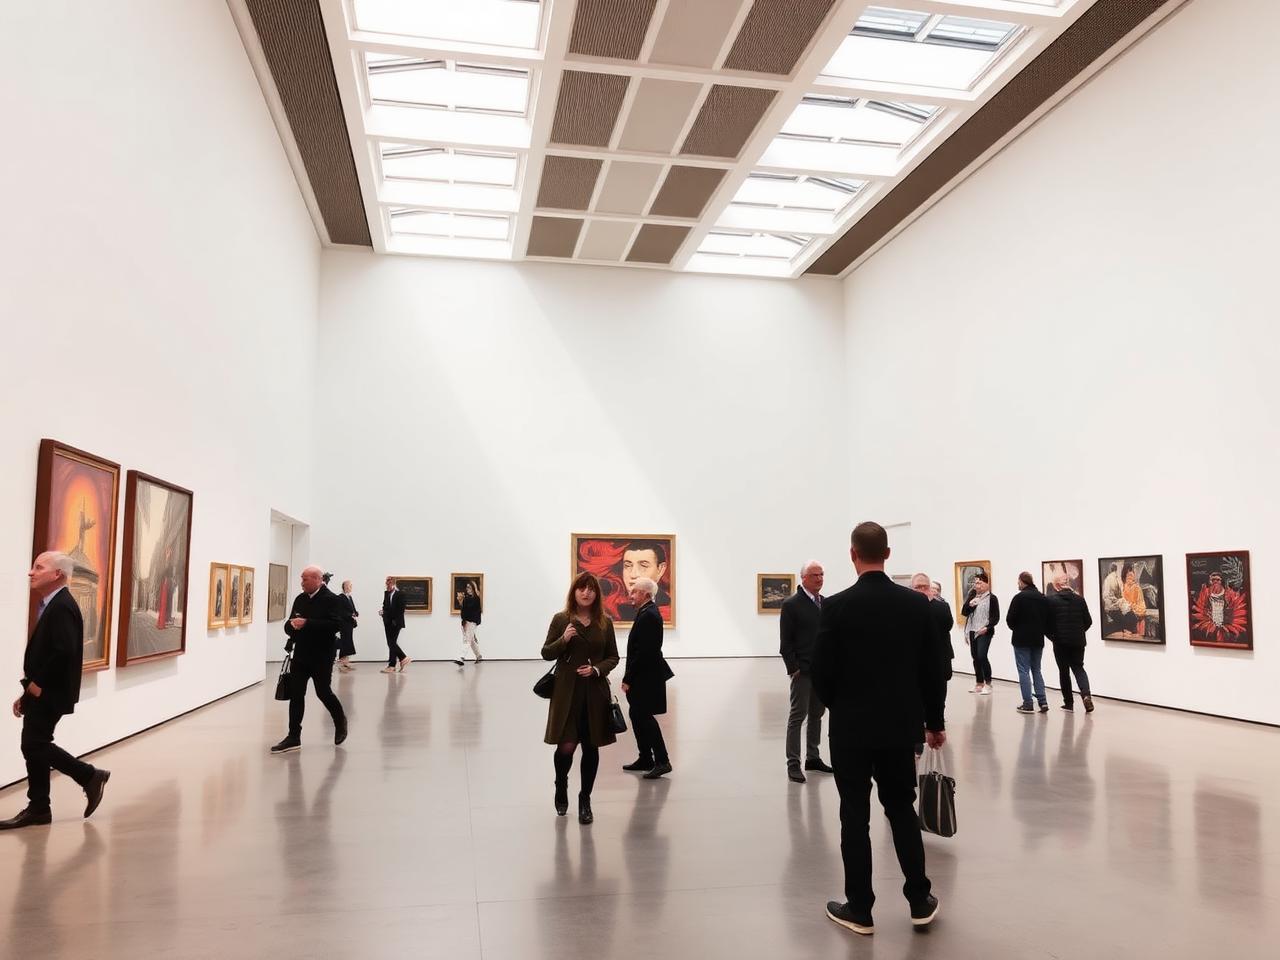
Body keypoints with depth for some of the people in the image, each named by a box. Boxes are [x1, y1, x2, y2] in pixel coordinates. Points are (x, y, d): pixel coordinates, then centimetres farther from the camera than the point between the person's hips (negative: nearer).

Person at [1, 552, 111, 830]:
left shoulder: (63, 607, -18)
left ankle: (90, 777, 6)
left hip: (49, 693, -9)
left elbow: (64, 652, -28)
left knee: (35, 745, -6)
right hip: (41, 692, 9)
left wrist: (38, 684, -18)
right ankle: (38, 808, 19)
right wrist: (29, 691, 12)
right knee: (34, 746, 11)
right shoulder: (51, 605, 13)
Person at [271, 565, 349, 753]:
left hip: (321, 657, -6)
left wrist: (307, 623, -26)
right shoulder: (300, 599, 10)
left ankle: (340, 721, 30)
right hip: (301, 655, 6)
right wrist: (292, 625, -11)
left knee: (323, 692, 3)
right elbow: (289, 624, 14)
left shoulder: (332, 600, -11)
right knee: (296, 695, 3)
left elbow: (335, 625, -23)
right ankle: (293, 738, 8)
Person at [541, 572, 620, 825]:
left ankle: (585, 801, 22)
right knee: (566, 746, -3)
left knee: (591, 747, 6)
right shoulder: (561, 619, -1)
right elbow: (546, 653, 1)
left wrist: (597, 669, -11)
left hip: (595, 692, 2)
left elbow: (613, 657, 8)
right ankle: (561, 788, 28)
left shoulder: (605, 622, 3)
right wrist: (563, 639, -17)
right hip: (567, 691, -2)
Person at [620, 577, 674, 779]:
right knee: (637, 715, 15)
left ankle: (662, 761, 0)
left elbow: (643, 651, -24)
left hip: (646, 676, -10)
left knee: (644, 716, -6)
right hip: (644, 676, 10)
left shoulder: (648, 615, -19)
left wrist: (628, 678, -19)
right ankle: (645, 758, 24)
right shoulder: (648, 612, 13)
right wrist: (630, 677, 16)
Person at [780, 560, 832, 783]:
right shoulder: (791, 604, -7)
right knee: (797, 716, -2)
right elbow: (785, 641, -8)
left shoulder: (826, 603, 11)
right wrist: (794, 668, -13)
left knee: (817, 715, 14)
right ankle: (793, 764, 2)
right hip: (802, 670, -6)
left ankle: (813, 757, 25)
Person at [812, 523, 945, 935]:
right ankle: (920, 901, 23)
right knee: (903, 809, 17)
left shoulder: (837, 606, -14)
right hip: (901, 725, 3)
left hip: (852, 727, -3)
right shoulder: (917, 604, -4)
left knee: (855, 816, 6)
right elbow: (931, 670, 1)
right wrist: (934, 721, 13)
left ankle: (859, 909, 14)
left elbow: (822, 672, -10)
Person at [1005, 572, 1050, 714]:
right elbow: (1048, 619, 7)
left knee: (1024, 671, 2)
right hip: (1038, 640, 5)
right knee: (1036, 670, 16)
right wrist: (1040, 630, 16)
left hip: (1021, 640, -5)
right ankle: (1042, 701, 8)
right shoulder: (1043, 598, 5)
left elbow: (1010, 619, -14)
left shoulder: (1019, 597, -14)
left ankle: (1027, 704, 1)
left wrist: (1016, 628, 6)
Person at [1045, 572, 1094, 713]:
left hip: (1060, 642, -3)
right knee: (1079, 669, 13)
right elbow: (1088, 621, 4)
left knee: (1064, 671, 10)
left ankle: (1069, 702, 12)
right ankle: (1086, 695, -10)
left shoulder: (1052, 600, -10)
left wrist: (1052, 636, 7)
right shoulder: (1079, 599, 1)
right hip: (1078, 641, 3)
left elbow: (1047, 622, -10)